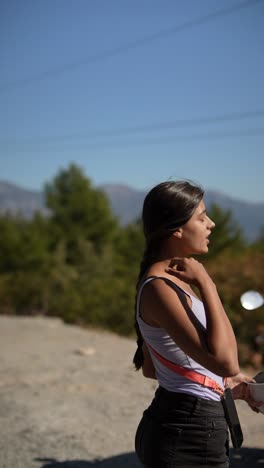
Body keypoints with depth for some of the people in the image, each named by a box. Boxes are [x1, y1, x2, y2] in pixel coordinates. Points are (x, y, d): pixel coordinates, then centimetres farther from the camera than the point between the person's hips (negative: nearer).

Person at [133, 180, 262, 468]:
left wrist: (223, 380, 14)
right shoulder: (159, 288, -22)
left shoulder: (171, 280, 9)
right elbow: (225, 361, -31)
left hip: (185, 427, 9)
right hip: (188, 436, -9)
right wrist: (205, 282, -24)